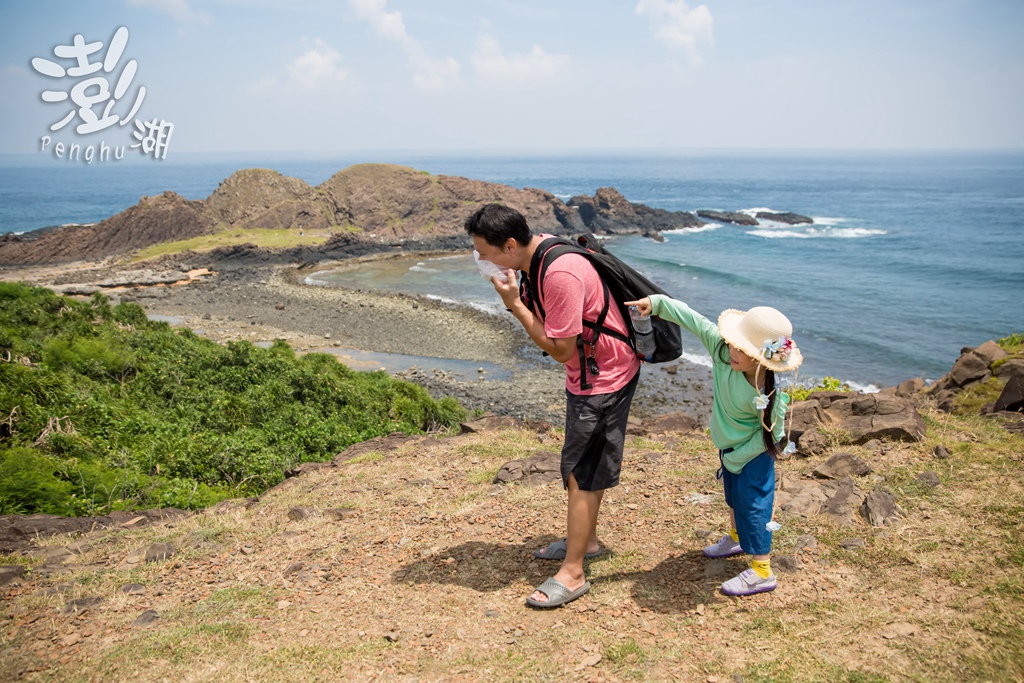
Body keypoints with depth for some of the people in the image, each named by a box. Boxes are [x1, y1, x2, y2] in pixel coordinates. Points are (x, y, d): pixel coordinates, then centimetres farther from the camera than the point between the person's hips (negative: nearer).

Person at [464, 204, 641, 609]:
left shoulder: (560, 275, -32)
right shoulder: (538, 250, -3)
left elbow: (560, 350, -27)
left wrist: (514, 304, -25)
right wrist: (516, 301, -12)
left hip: (604, 376, -10)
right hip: (587, 371, 10)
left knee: (581, 472, -4)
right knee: (585, 465, 21)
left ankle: (572, 574, 6)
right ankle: (585, 540, 39)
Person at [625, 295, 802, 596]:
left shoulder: (768, 396, -38)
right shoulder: (721, 348, -26)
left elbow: (768, 434, -23)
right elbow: (692, 318, -18)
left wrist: (736, 458, -14)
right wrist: (657, 302, -20)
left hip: (754, 452, -7)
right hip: (729, 444, 7)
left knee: (752, 504, -1)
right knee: (733, 494, 27)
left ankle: (761, 572, 14)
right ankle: (735, 538, 52)